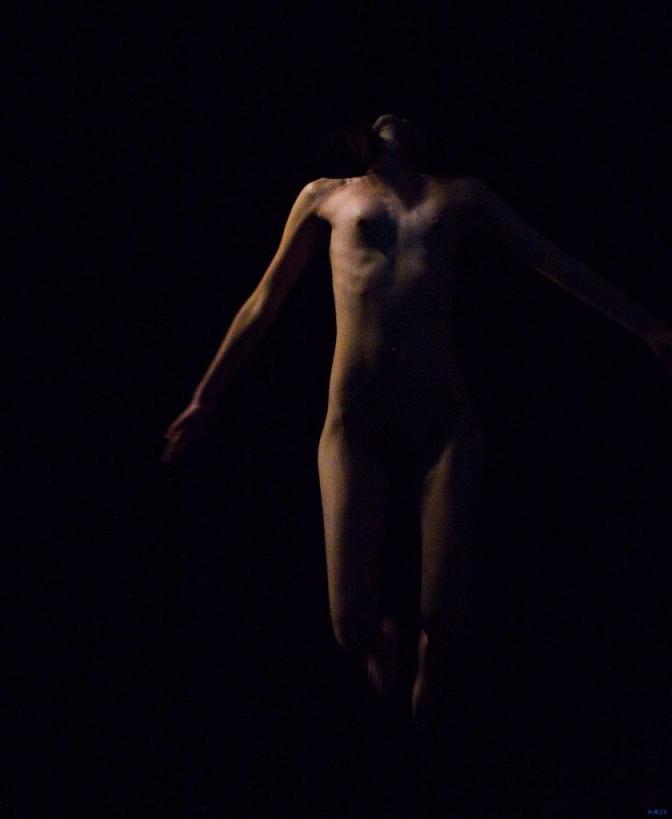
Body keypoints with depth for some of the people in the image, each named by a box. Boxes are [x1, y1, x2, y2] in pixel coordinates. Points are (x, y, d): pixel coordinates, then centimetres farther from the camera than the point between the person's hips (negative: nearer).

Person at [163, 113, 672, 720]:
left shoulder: (461, 197, 19)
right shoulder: (325, 197, 18)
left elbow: (561, 266, 20)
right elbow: (264, 303, 23)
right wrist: (208, 396, 24)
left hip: (444, 422, 0)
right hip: (354, 424, 0)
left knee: (447, 616, -11)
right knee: (354, 625, -10)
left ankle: (424, 709, 20)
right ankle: (383, 647, 26)